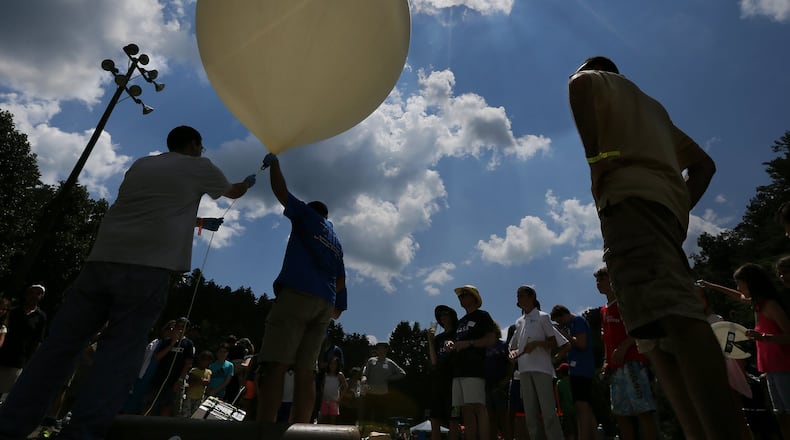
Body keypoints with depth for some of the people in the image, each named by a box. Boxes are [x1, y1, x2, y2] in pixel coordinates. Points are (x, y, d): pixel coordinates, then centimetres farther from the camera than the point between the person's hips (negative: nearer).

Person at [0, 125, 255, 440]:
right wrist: (248, 182, 52)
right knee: (121, 352, -3)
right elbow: (233, 192, 30)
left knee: (61, 344, 8)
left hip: (102, 259, 6)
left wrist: (200, 222, 47)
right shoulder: (199, 166, 12)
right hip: (148, 268, -5)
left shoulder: (140, 164, 27)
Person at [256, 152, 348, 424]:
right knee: (305, 371, 1)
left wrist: (273, 162, 31)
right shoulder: (336, 242, 30)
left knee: (274, 365, -13)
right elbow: (341, 281, 29)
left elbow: (280, 191, 17)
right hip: (324, 305, 6)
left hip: (296, 294, -6)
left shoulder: (307, 215, 15)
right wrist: (338, 307, 34)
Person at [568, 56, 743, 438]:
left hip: (630, 195, -8)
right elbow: (704, 164, 35)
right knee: (673, 314, 3)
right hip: (668, 202, 8)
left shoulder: (599, 80, 20)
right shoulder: (653, 107, 40)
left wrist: (595, 159, -11)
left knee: (670, 313, -24)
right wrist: (681, 207, 23)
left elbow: (579, 85, -9)